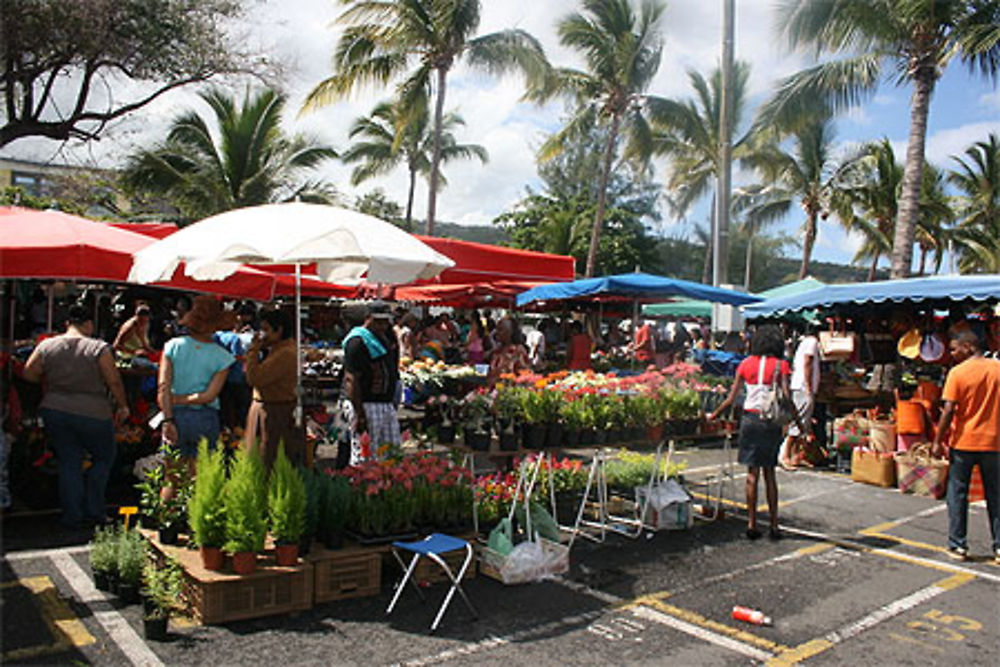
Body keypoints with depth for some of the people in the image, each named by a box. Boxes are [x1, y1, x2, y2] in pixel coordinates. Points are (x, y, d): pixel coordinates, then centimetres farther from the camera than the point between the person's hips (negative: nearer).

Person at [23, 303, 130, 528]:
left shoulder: (46, 346, 0)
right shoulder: (99, 348, -11)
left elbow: (28, 373, 5)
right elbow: (114, 380, -11)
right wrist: (123, 406, 1)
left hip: (54, 411, 4)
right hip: (92, 414, -4)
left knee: (69, 462, 12)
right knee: (104, 458, 14)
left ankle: (72, 516, 14)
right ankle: (93, 510, 10)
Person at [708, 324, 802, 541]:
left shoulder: (746, 363, 4)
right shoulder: (781, 365, -1)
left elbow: (731, 398, 3)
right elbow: (786, 397, -9)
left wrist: (713, 416, 14)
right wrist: (799, 422, 0)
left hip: (750, 418, 1)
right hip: (772, 421, 0)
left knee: (752, 473, 6)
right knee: (769, 473, 9)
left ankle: (752, 524, 7)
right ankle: (774, 525, 12)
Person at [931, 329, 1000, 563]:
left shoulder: (957, 372, -10)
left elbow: (949, 411, -12)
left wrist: (938, 441, -5)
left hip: (964, 441, -3)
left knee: (958, 494, 7)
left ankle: (958, 545, 10)